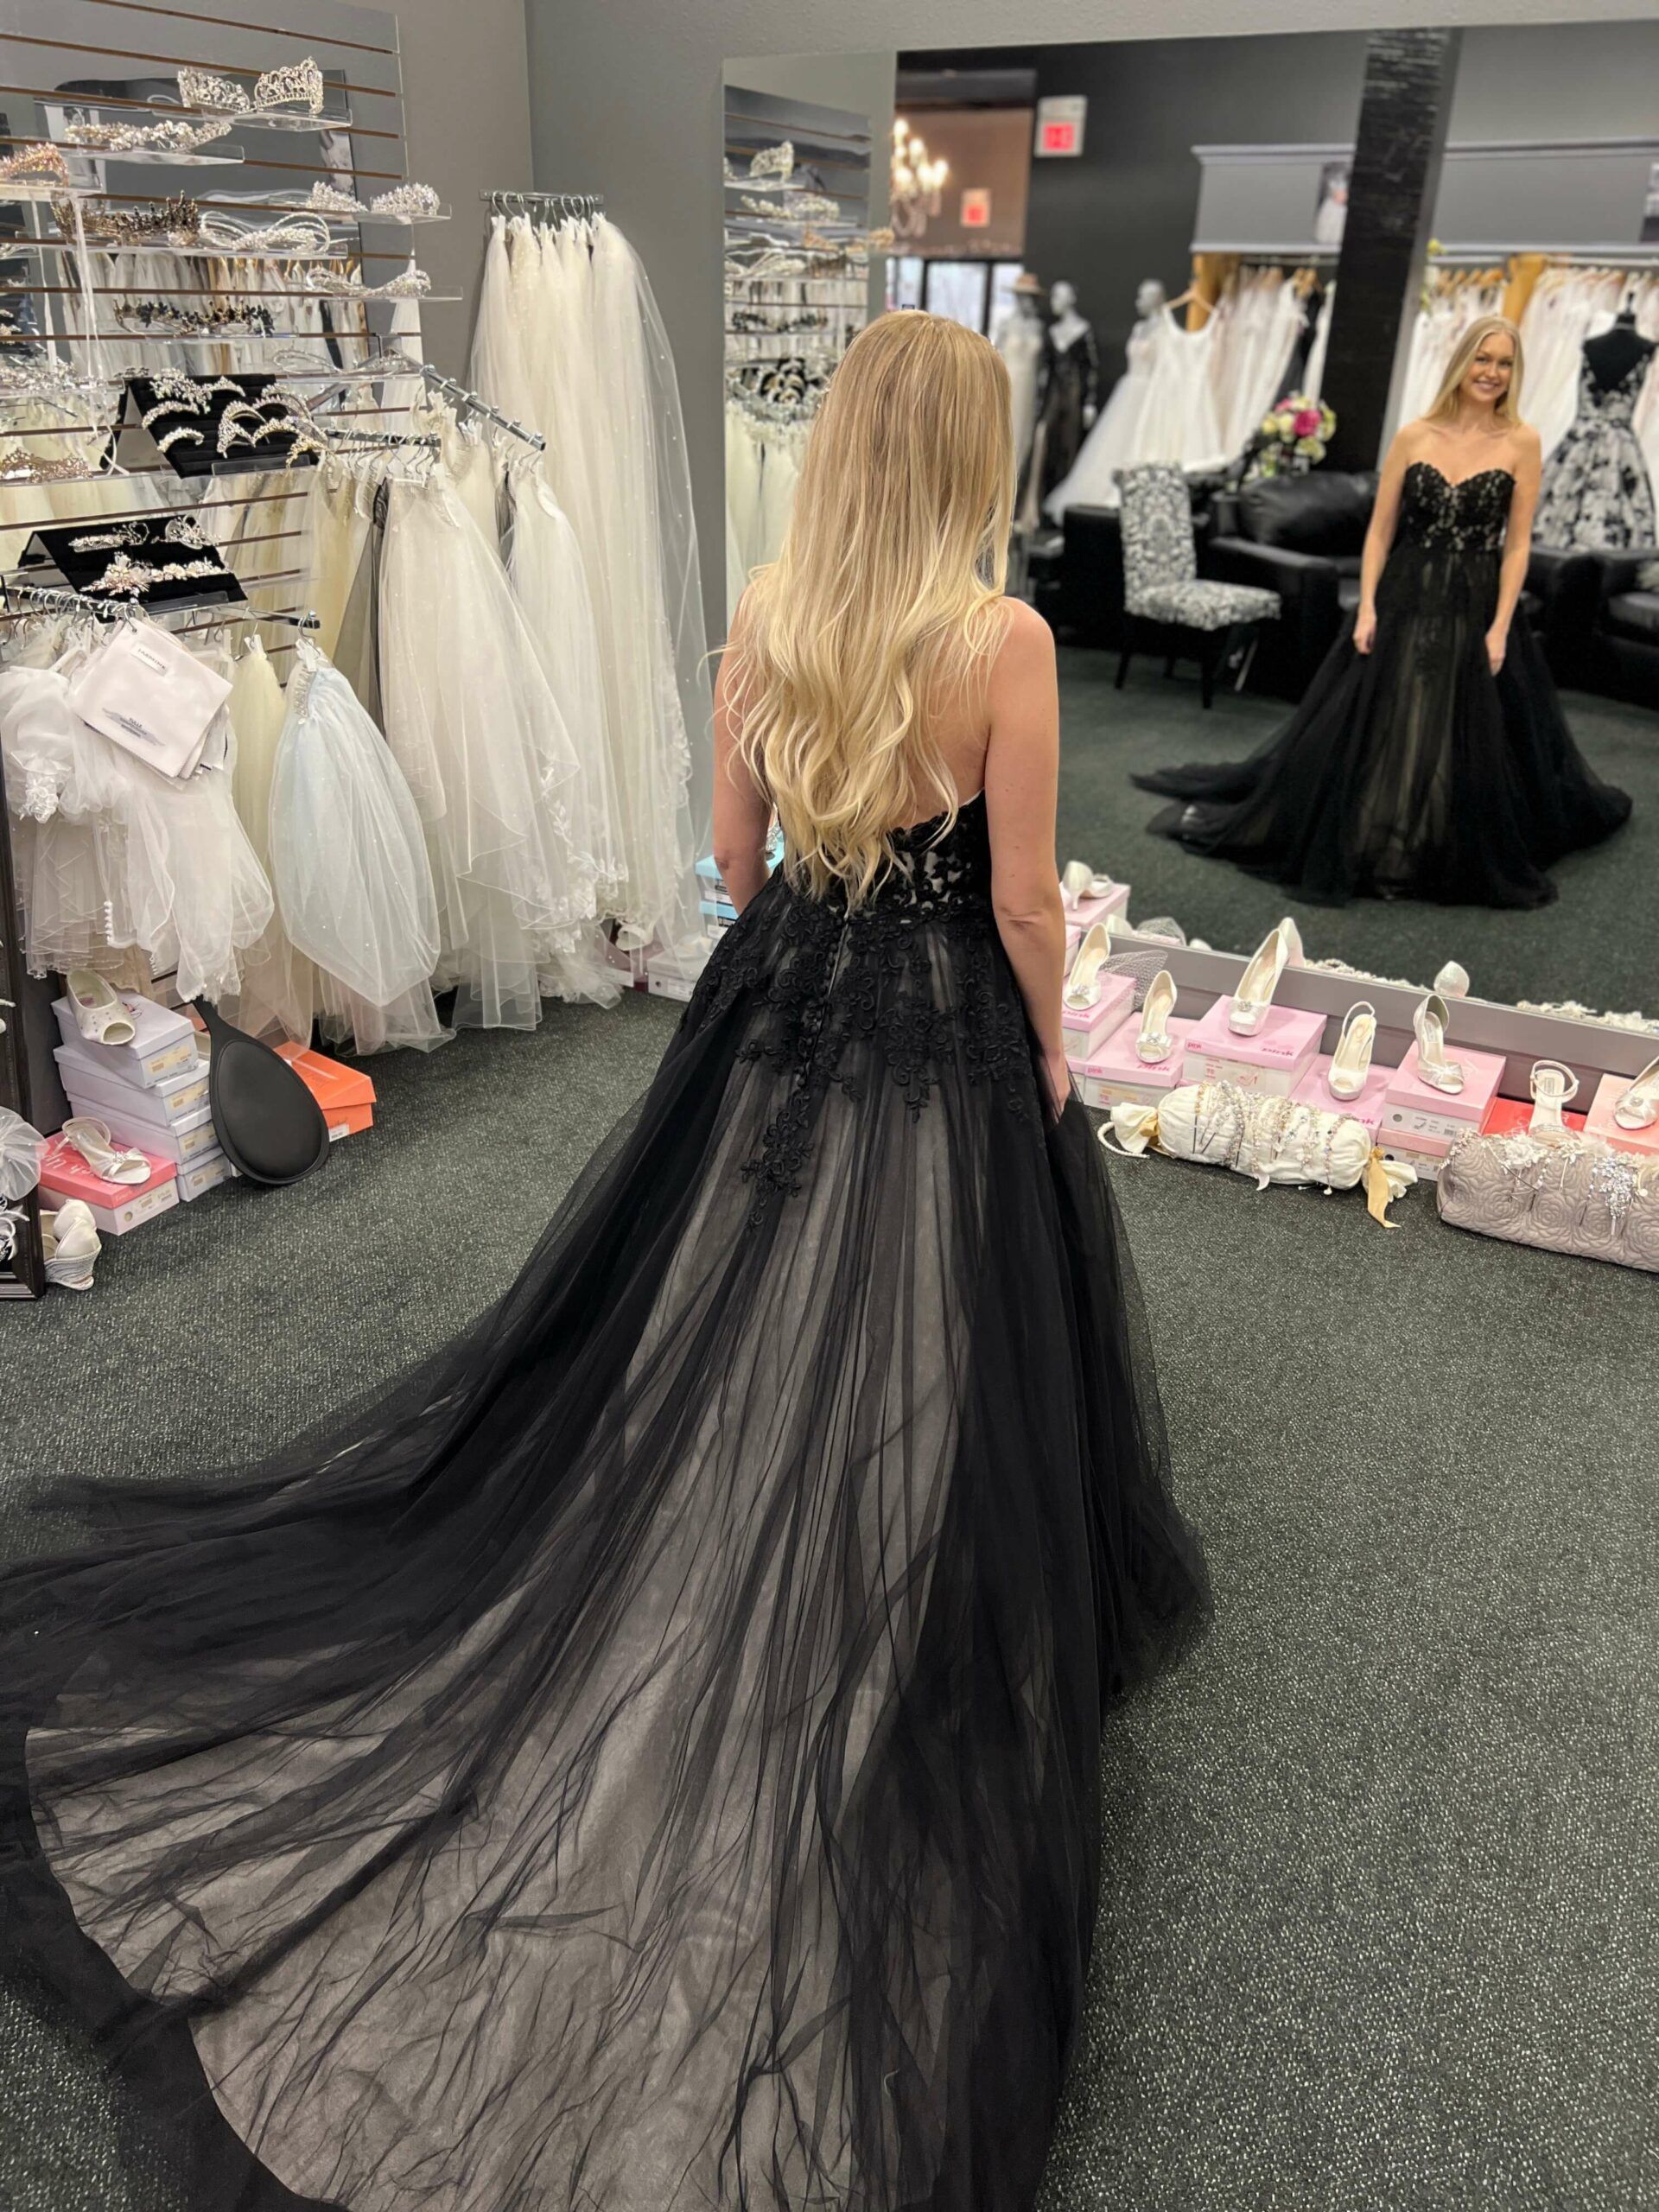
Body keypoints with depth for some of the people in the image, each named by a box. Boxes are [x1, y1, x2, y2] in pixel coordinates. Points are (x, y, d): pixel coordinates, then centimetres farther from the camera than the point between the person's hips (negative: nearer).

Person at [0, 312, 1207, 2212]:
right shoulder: (1003, 639, -16)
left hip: (775, 1015, 5)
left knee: (718, 1351, 20)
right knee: (904, 1405, 10)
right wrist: (1046, 1056, 3)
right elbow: (1024, 903, -12)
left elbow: (734, 846, 6)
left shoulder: (764, 612, -2)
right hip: (943, 1050, -4)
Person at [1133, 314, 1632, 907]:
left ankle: (1469, 863, 23)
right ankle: (1348, 851, 20)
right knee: (1363, 732, 4)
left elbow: (1517, 544, -3)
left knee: (1471, 747, 4)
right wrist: (1367, 608, -7)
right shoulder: (1413, 436, 2)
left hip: (1475, 612, -1)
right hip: (1403, 603, 1)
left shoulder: (1521, 442, -1)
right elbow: (1380, 530, 3)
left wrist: (1500, 629, -10)